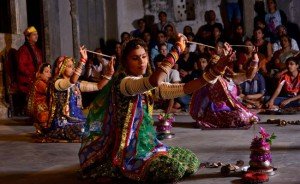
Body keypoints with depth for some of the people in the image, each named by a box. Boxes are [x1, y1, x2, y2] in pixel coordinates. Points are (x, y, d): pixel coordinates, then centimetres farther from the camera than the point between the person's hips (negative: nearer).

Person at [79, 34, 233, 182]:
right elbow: (154, 81, -38)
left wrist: (216, 71, -13)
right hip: (126, 150, -9)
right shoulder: (122, 82, -17)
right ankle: (127, 172, 0)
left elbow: (183, 89, -3)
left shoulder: (149, 85, 7)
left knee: (191, 161, 8)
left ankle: (139, 170, 13)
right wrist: (177, 49, -31)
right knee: (174, 168, -23)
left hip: (146, 144, 9)